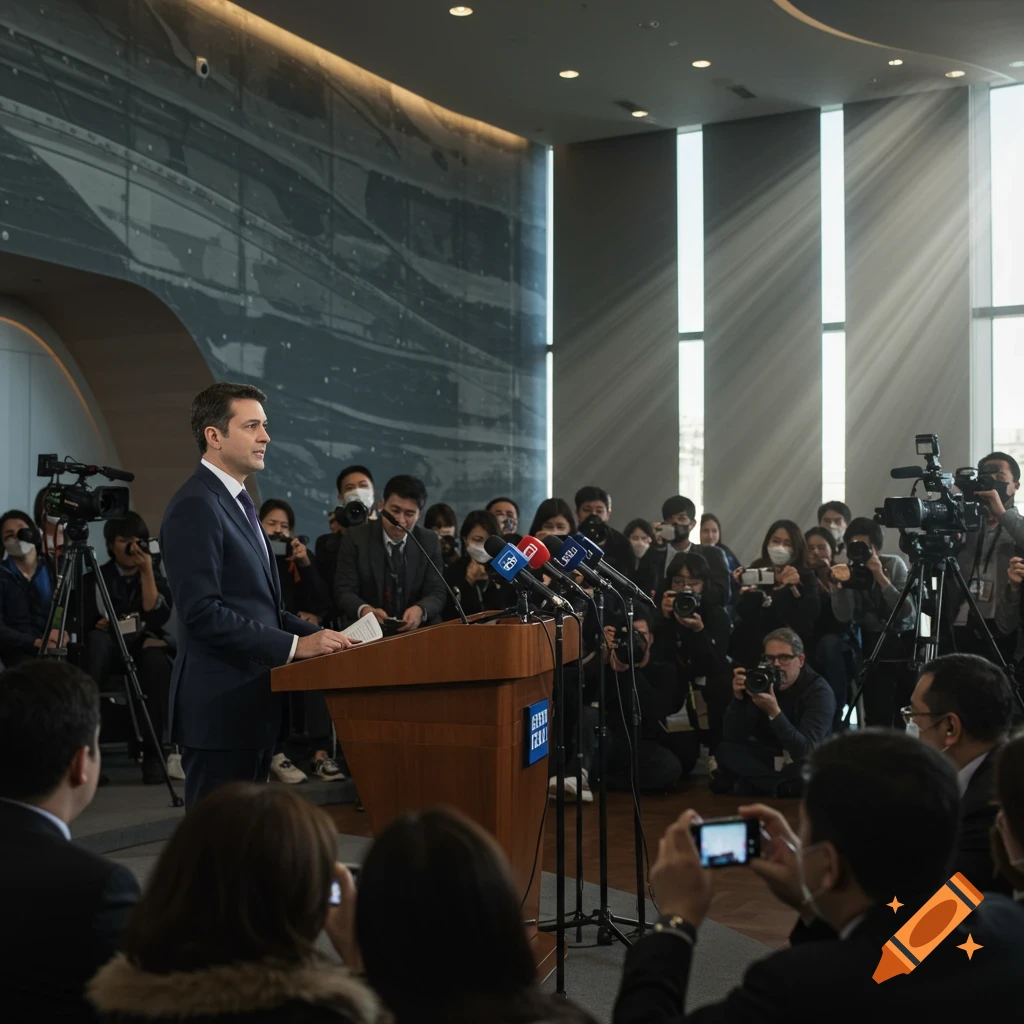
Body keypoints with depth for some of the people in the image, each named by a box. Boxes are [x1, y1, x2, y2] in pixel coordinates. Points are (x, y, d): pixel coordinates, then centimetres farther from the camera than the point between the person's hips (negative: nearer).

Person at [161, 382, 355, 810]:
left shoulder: (236, 502, 18)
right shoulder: (195, 506, -14)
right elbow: (201, 612, -22)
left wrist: (318, 635, 7)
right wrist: (294, 645, -22)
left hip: (251, 702, 10)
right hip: (219, 706, -10)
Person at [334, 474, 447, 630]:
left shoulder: (429, 541, 5)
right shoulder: (356, 539, -1)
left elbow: (437, 593, 1)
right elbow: (344, 592, -6)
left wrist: (420, 610, -23)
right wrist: (364, 610, -28)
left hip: (418, 631, 2)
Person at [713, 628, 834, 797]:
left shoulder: (818, 690, -21)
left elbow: (805, 750, -33)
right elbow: (731, 738, -15)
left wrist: (774, 712, -42)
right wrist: (738, 698, -31)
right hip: (769, 758, 4)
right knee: (724, 750, -21)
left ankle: (756, 782, -14)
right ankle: (786, 785, -19)